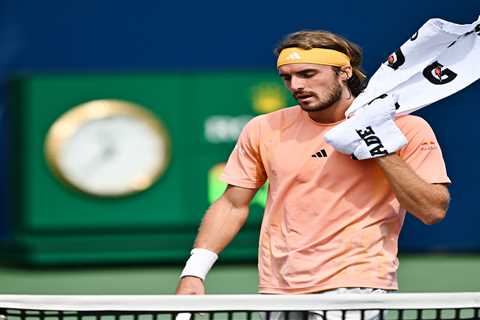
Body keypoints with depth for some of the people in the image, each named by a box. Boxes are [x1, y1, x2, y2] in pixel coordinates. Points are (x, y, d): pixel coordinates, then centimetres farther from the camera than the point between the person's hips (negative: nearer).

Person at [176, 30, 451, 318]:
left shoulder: (406, 127, -2)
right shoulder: (263, 129, 8)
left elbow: (433, 211, -5)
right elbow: (233, 205, 15)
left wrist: (383, 150, -13)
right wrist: (193, 273, 4)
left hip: (357, 288, -4)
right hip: (277, 292, 4)